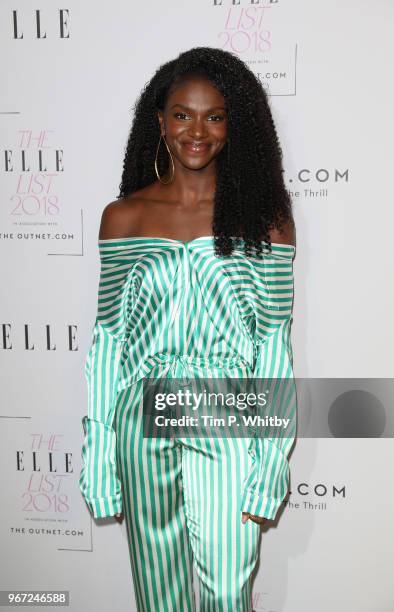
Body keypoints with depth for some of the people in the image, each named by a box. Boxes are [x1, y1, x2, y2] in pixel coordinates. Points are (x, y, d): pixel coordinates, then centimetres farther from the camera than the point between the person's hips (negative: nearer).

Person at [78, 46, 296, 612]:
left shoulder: (265, 218, -3)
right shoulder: (122, 217, 0)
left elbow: (275, 342, -4)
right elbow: (108, 338, 2)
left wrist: (270, 463, -7)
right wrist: (99, 459, 2)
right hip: (144, 423, 2)